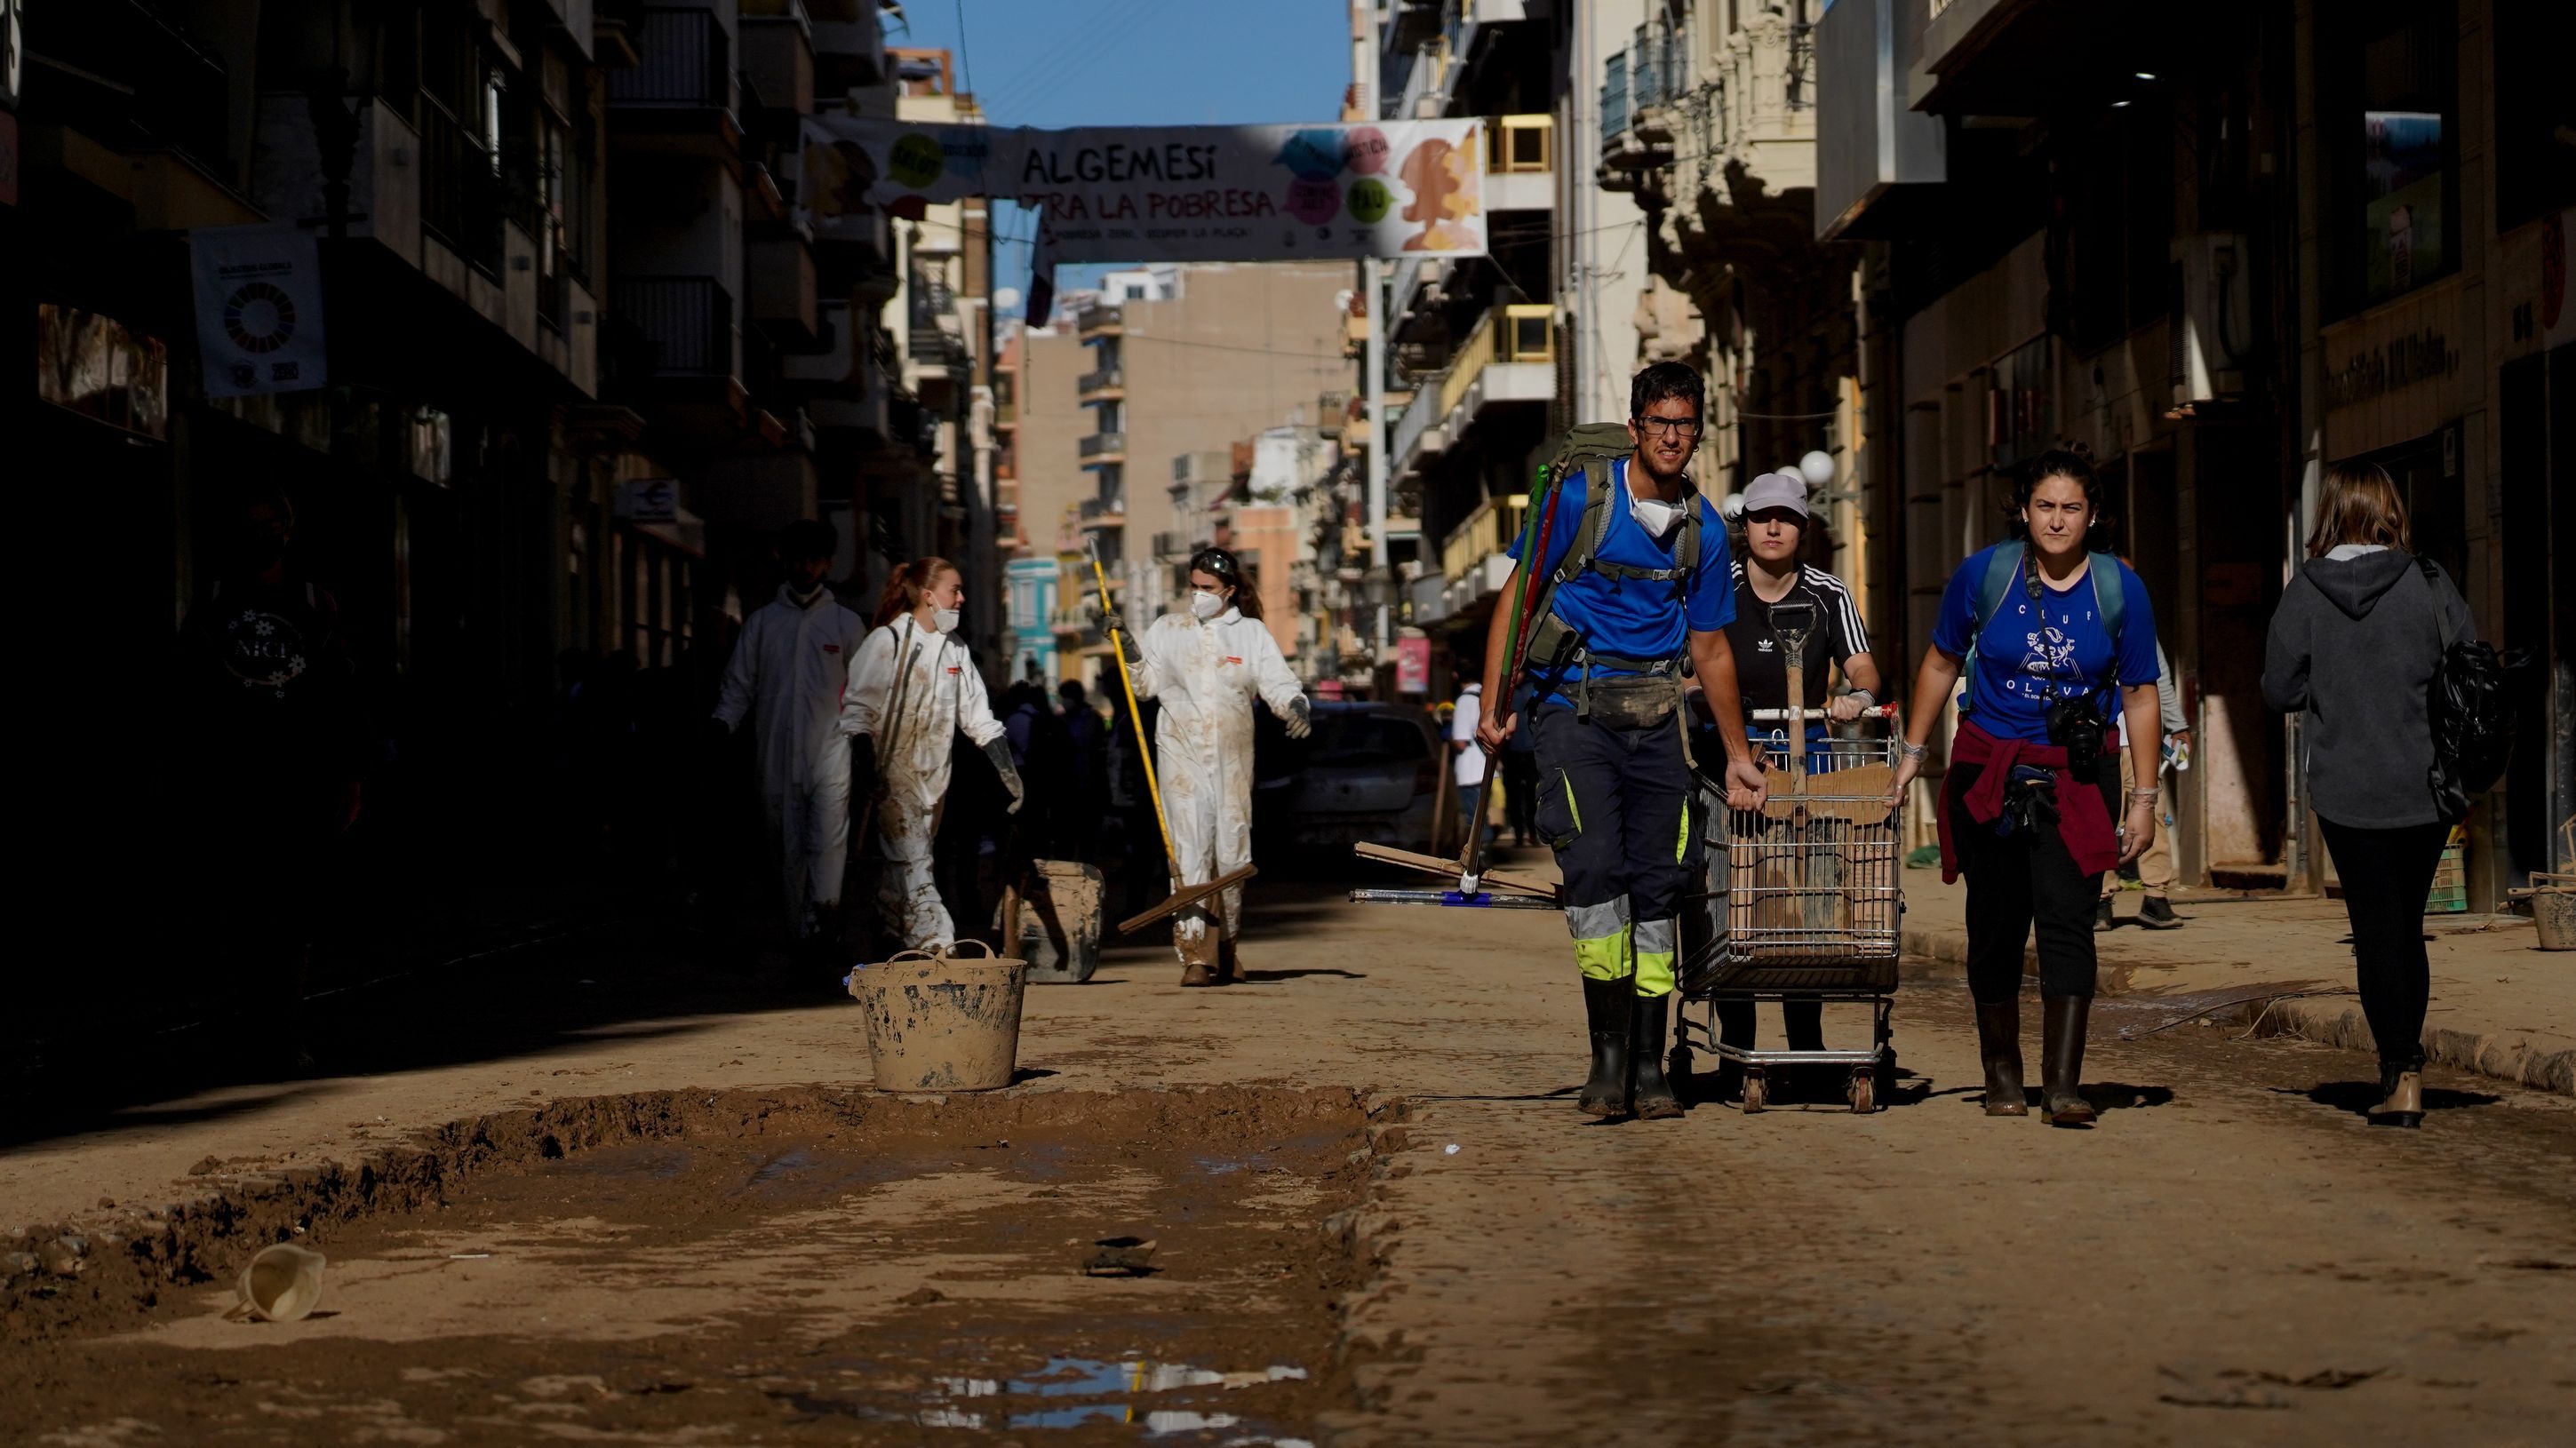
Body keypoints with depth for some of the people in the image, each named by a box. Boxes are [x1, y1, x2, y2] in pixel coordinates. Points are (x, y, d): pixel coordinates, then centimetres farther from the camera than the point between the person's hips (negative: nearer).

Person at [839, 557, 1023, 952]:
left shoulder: (955, 649, 14)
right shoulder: (887, 640, -6)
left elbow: (977, 715, 16)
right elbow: (858, 708, -10)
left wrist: (1006, 768, 8)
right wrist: (865, 767, -21)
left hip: (933, 775, 6)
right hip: (892, 770, -6)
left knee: (901, 865, 9)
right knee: (912, 861, -15)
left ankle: (894, 943, 14)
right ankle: (936, 945, -24)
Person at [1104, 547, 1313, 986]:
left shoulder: (1252, 633, 7)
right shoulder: (1168, 629, 8)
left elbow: (1279, 684, 0)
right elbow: (1145, 684, 8)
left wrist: (1296, 708, -20)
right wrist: (1127, 645, -4)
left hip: (1232, 758, 1)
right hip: (1182, 754, -1)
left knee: (1232, 850, 5)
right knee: (1189, 850, -12)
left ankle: (1226, 950, 23)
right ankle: (1195, 956, -15)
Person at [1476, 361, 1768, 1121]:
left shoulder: (1703, 526, 7)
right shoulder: (1580, 496, -4)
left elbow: (1710, 645, 16)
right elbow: (1517, 597, -1)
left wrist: (1738, 754, 19)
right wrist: (1495, 704, -9)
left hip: (1656, 718, 4)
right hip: (1574, 709, -4)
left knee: (1659, 882, 2)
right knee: (1595, 866, -17)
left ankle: (1649, 1066, 10)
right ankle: (1608, 1056, -11)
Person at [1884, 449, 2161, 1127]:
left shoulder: (2120, 589, -4)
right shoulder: (1984, 575, -4)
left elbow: (2140, 695, 3)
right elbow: (1941, 664, 10)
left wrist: (2144, 798, 1)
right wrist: (1913, 751, 8)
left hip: (2078, 776, -1)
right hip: (1989, 769, 1)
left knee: (2066, 918, -13)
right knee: (1996, 925, 7)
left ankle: (2062, 1085, -15)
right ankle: (2001, 1072, 24)